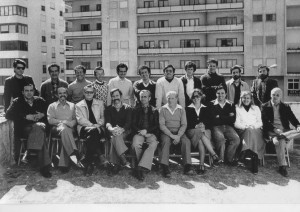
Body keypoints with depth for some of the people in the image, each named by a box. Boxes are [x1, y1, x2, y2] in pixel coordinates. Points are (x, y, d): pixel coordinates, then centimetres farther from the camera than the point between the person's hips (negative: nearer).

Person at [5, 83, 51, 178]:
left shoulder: (40, 101, 20)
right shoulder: (17, 102, 13)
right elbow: (8, 114, -3)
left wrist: (42, 115, -6)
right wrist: (26, 116, -12)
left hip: (40, 126, 2)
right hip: (24, 129, -2)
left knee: (39, 128, -37)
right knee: (40, 132, -35)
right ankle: (44, 165, -38)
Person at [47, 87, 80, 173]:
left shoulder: (72, 105, 24)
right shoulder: (52, 106, 19)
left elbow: (75, 119, 16)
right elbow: (50, 120, 5)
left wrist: (72, 123, -7)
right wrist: (62, 121, -8)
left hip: (69, 128, 1)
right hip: (56, 128, -1)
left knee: (65, 132, -37)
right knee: (64, 128, -38)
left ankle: (63, 164, -43)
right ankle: (73, 153, -49)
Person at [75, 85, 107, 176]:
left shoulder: (100, 103, 22)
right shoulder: (79, 105, 17)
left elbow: (103, 118, 14)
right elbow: (80, 119, 1)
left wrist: (97, 125, -8)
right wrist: (92, 125, -15)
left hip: (97, 128, 1)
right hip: (84, 128, -1)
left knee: (91, 137, -35)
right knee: (94, 132, -37)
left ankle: (89, 164, -31)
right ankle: (101, 155, -33)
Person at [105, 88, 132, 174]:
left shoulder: (127, 108, 9)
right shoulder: (108, 109, 13)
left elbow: (128, 122, -5)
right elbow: (107, 122, -3)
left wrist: (121, 129, -27)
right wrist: (111, 129, -28)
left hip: (124, 131, -1)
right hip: (113, 131, 1)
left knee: (115, 138, -33)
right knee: (114, 136, -34)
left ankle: (116, 164, -32)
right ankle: (124, 160, -39)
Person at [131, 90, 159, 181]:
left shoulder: (154, 110, 17)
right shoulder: (136, 110, 18)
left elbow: (157, 126, 8)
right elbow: (133, 124, 11)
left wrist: (146, 131, -9)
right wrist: (139, 131, -10)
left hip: (151, 133, 0)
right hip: (139, 133, 1)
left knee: (153, 144, -34)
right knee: (136, 144, -33)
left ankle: (140, 168, -40)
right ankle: (145, 164, -15)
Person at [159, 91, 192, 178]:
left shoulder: (181, 109, 9)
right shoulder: (163, 109, 4)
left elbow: (184, 125, 1)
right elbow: (161, 125, -4)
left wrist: (178, 136, -16)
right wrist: (171, 135, -17)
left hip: (179, 132, 2)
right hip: (166, 132, -1)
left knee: (186, 141, -27)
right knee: (165, 141, -32)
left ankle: (187, 166, -26)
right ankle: (164, 167, -35)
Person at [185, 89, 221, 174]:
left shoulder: (205, 108, 23)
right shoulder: (188, 109, 18)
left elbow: (208, 122, 10)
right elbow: (188, 123, 4)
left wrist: (203, 125, -13)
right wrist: (197, 126, -13)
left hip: (204, 130, 1)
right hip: (192, 131, -1)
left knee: (200, 140, -36)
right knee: (201, 133, -38)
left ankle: (202, 165, -44)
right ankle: (214, 155, -45)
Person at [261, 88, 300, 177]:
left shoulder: (286, 107, 17)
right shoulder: (265, 107, 6)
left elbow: (292, 118, 9)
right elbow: (265, 122, -3)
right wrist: (275, 129, -20)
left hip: (284, 130, 4)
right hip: (272, 131, -4)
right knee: (281, 141, -35)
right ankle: (282, 166, -32)